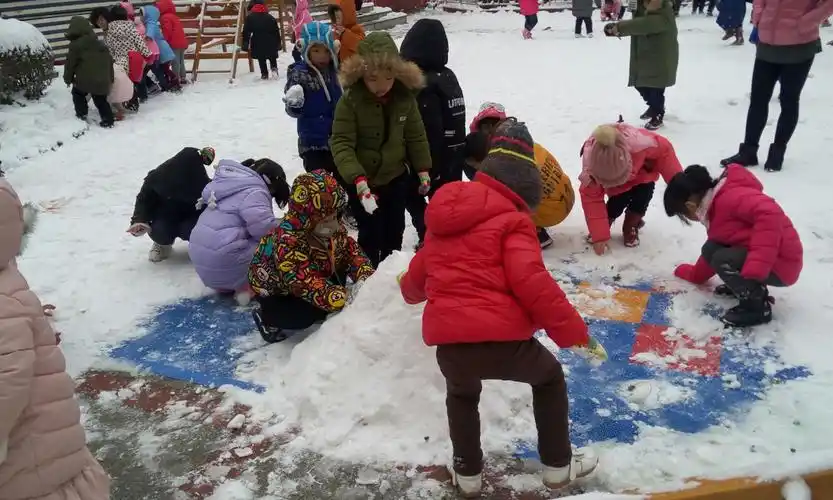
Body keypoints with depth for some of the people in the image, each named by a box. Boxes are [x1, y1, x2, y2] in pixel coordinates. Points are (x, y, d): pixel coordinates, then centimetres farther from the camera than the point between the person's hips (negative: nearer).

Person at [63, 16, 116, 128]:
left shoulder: (75, 45, -4)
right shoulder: (99, 44, 15)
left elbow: (70, 63, -1)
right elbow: (109, 61, 18)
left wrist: (68, 79, 12)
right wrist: (110, 78, 23)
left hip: (85, 79, -5)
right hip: (102, 80, 5)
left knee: (78, 94, 19)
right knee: (101, 100, 14)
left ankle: (81, 115, 13)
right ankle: (108, 119, 6)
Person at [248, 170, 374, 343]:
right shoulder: (287, 241, -41)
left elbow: (352, 251, -12)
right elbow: (307, 284, -46)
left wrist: (365, 278, -33)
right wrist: (344, 298, -56)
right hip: (273, 289, -7)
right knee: (305, 315, -26)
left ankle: (316, 313, 10)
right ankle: (267, 318, 3)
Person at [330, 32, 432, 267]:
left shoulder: (405, 97, -9)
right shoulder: (350, 100, -21)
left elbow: (416, 136, 4)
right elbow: (341, 143, -24)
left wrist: (423, 169, 6)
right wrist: (357, 178, -35)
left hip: (396, 177, 4)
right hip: (363, 181, -4)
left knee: (394, 232, 18)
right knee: (371, 235, 1)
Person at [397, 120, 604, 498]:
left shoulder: (445, 218, 20)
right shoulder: (512, 220, 0)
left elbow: (420, 270, 33)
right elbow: (532, 283, -13)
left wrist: (410, 290, 57)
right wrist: (574, 332, -6)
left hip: (449, 343, 5)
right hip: (502, 339, -4)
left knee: (461, 395, 38)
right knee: (550, 378, 28)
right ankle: (558, 465, 35)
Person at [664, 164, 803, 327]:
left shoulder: (729, 197, -21)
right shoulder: (714, 210, 11)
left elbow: (770, 213, -37)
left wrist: (755, 267, -40)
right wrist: (685, 272, 32)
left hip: (782, 262, -9)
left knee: (723, 260, -23)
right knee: (710, 250, 1)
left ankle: (757, 306, -6)